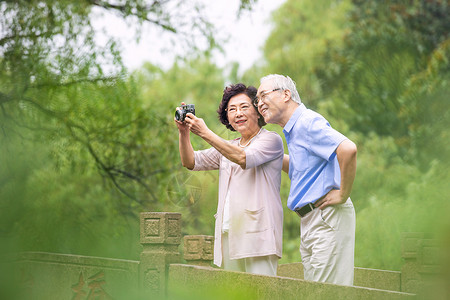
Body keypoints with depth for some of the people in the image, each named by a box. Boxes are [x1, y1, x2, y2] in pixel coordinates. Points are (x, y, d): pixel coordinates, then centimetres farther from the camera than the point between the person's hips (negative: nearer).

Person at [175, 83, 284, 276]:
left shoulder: (271, 140, 2)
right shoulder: (227, 147, 22)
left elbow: (243, 158, -17)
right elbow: (190, 162, 14)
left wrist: (206, 134, -20)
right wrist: (184, 133, -3)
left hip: (257, 234, -6)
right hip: (229, 234, 6)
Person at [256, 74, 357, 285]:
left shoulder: (307, 122, -13)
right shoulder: (292, 130, 19)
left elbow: (348, 149, -28)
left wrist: (343, 194, -20)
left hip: (328, 218, -10)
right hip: (309, 221, 10)